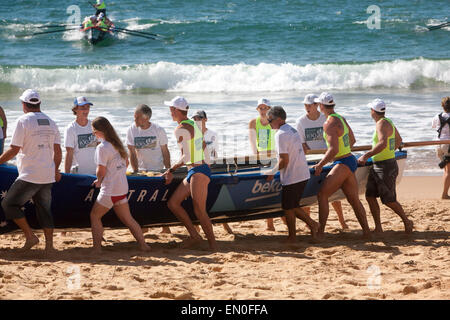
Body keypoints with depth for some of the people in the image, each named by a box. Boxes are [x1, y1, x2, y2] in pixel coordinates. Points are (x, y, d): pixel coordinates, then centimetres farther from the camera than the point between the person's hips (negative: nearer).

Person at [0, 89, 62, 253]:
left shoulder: (23, 121, -9)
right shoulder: (51, 122, 10)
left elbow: (14, 149, -13)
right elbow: (57, 151, 12)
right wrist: (56, 170, 25)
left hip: (29, 176, -7)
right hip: (48, 176, 7)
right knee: (44, 208, 13)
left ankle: (30, 236, -2)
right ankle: (49, 245, 9)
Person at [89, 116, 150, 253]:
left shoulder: (102, 147, -17)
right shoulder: (118, 144, 9)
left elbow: (101, 171, -18)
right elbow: (126, 163, 19)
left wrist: (99, 180, 2)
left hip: (110, 190, -8)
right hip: (123, 187, 8)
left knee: (95, 216, 7)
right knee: (127, 219, 14)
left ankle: (97, 248, 3)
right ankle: (143, 244, 9)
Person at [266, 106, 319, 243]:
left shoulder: (281, 134, -17)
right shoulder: (293, 130, 13)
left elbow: (284, 161, -21)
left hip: (292, 178, -9)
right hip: (303, 175, 9)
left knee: (288, 208, 5)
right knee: (293, 206, 19)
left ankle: (292, 237, 12)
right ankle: (312, 224, 14)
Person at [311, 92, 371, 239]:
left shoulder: (329, 124, -16)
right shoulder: (341, 119, 12)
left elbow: (334, 149, -24)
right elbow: (352, 140, 24)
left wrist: (320, 165, -15)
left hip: (342, 164, -9)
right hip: (351, 161, 9)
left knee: (322, 194, -10)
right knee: (354, 200, 13)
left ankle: (320, 232, -14)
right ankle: (366, 232, 16)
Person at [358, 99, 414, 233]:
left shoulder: (382, 124, -18)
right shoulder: (388, 122, 13)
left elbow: (383, 143, -34)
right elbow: (399, 140, 28)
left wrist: (366, 155, -33)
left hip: (386, 167, -10)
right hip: (377, 167, 10)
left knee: (389, 200, -1)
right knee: (370, 196, 6)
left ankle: (407, 221, 16)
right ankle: (378, 228, 7)